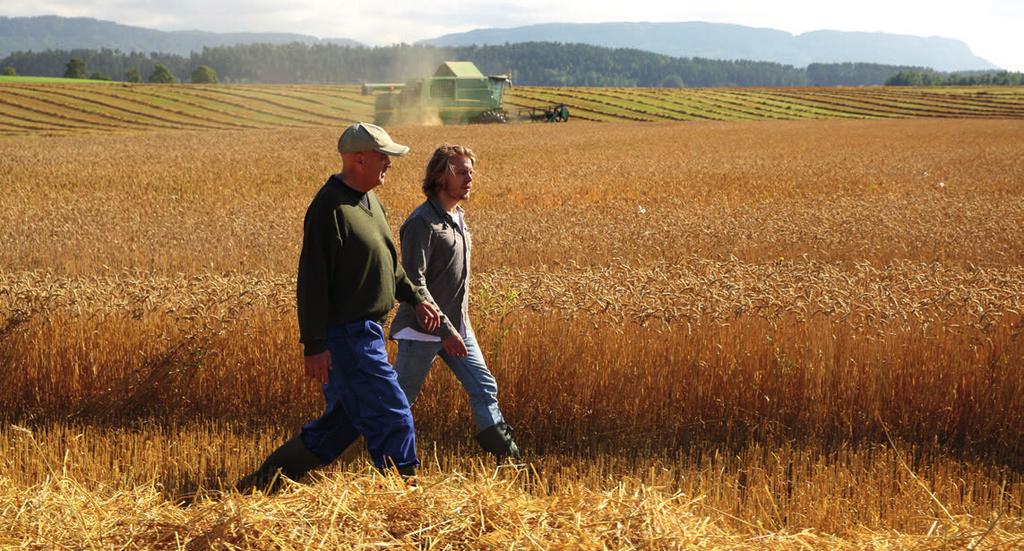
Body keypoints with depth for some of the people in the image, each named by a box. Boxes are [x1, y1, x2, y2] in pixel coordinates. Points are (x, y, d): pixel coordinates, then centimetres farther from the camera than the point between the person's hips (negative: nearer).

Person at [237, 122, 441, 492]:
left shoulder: (369, 201, 13)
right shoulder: (329, 207, -18)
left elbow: (388, 263, 27)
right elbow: (312, 280, -20)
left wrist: (414, 297, 18)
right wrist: (314, 344, -22)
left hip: (367, 332, 10)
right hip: (346, 335, -10)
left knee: (344, 421, 16)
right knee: (392, 418, -5)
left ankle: (266, 480, 23)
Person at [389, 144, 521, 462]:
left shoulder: (458, 216, 11)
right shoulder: (422, 222, -18)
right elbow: (413, 282, -23)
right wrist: (445, 331, -25)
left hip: (457, 327, 8)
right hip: (423, 330, -8)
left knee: (484, 388, 6)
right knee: (401, 399, 2)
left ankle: (507, 456, 11)